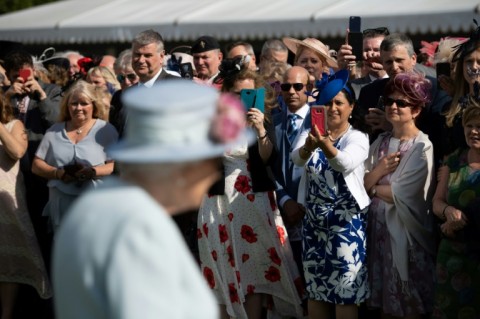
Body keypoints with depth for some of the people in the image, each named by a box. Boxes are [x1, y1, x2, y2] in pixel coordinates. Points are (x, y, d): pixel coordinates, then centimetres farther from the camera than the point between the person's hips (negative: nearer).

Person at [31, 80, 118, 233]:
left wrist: (92, 172, -21)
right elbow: (36, 165, 12)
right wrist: (57, 173, -8)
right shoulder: (54, 131, 15)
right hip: (61, 208, 3)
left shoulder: (105, 130, 4)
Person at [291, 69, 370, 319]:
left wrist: (326, 145, -47)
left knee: (345, 291, -3)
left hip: (346, 222, -4)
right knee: (314, 289, 11)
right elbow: (297, 158, -16)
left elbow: (346, 163, -28)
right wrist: (309, 146, -39)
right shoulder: (310, 134, 5)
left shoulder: (357, 138, -6)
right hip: (313, 222, 4)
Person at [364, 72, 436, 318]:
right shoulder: (381, 142, 9)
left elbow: (401, 195, -17)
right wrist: (378, 171, -14)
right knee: (384, 299, 12)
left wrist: (373, 188, -2)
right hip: (379, 226, 6)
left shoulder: (423, 147, -10)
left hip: (406, 230, -6)